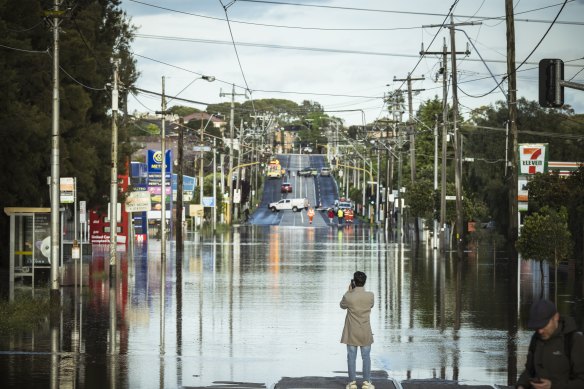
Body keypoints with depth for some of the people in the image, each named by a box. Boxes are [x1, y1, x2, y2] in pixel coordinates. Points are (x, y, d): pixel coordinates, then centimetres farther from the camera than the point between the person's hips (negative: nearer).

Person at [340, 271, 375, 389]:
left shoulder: (348, 297, -14)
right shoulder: (370, 296, -10)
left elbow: (342, 305, 8)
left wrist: (349, 291, 9)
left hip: (351, 332, -1)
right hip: (365, 333, 1)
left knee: (351, 357, 5)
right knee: (366, 356, 8)